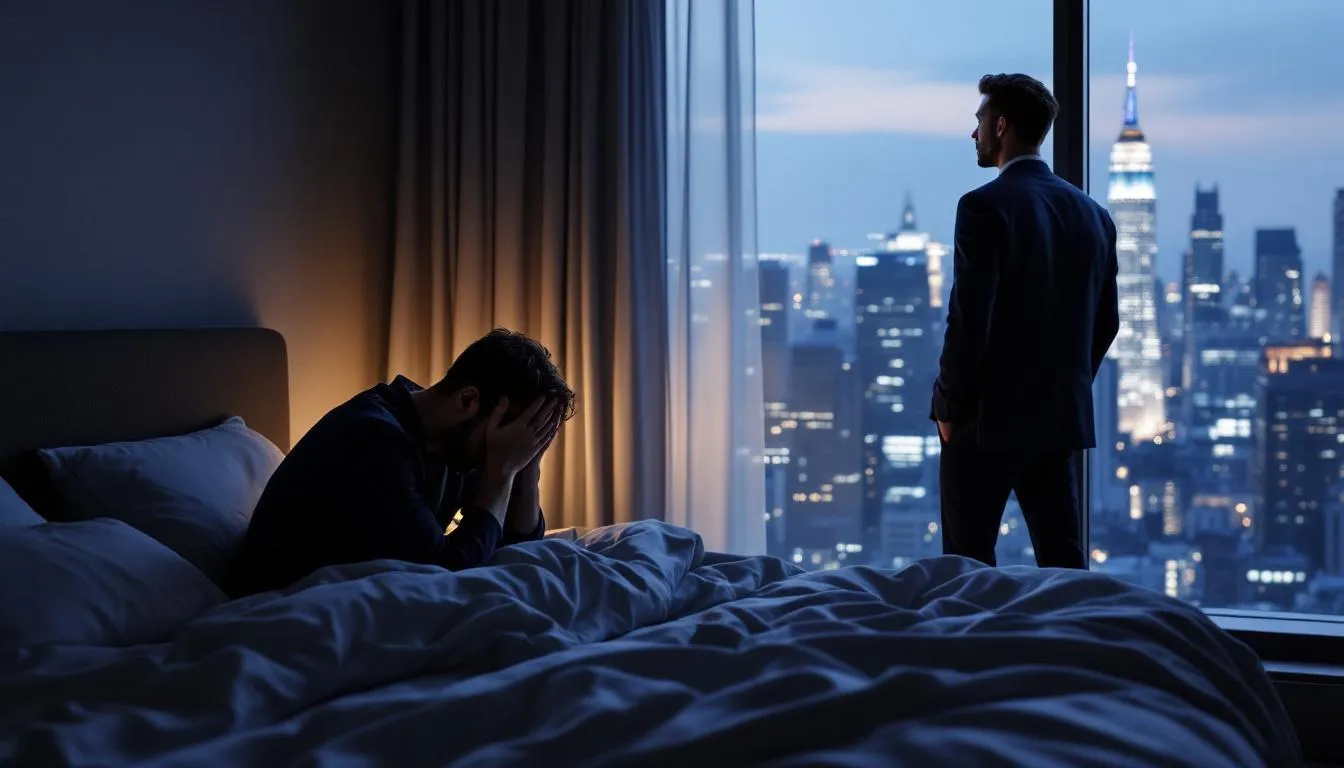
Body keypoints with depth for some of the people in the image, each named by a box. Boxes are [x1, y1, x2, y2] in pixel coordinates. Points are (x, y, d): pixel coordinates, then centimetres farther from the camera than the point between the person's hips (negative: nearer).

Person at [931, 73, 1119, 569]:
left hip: (987, 419, -6)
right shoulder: (1093, 214, 8)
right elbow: (1106, 322, 13)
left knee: (968, 568, 3)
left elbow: (969, 320, -18)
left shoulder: (985, 206, -13)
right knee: (1064, 565, 9)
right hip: (1063, 420, 7)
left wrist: (947, 407, -7)